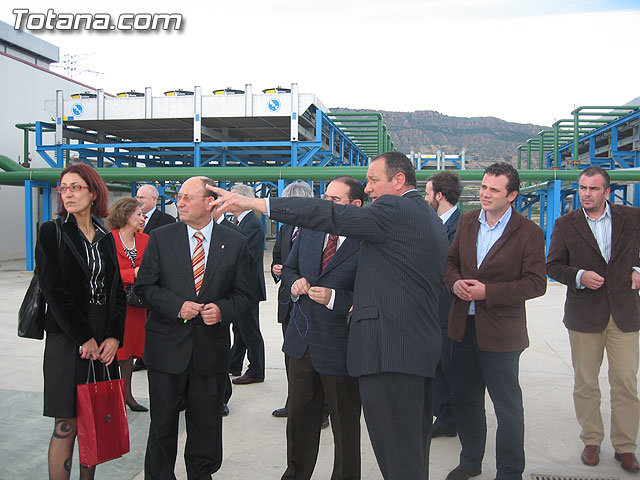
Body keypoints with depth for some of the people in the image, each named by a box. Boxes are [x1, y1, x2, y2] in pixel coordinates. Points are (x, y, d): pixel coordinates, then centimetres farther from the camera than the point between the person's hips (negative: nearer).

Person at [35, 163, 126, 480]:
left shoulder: (106, 237, 11)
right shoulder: (51, 232, -1)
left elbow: (117, 291, 10)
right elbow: (54, 292, -9)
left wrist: (114, 336, -3)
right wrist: (84, 338, -12)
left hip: (104, 342, 4)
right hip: (66, 340, -4)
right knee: (67, 425, -1)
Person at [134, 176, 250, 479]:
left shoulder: (234, 243, 2)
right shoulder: (160, 239, 2)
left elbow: (242, 293, 5)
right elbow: (144, 286, 1)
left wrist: (222, 309, -14)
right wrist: (177, 306, -14)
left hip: (212, 349, 1)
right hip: (167, 347, 0)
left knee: (206, 425, 12)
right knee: (162, 423, 11)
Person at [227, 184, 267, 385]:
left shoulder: (253, 224, -19)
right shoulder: (241, 222, 13)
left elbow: (248, 257, -25)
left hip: (248, 287, -10)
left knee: (250, 330, 1)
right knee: (239, 328, 20)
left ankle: (256, 372, 13)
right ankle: (234, 365, 33)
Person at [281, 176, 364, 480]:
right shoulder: (308, 231, 4)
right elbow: (288, 268, 17)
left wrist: (334, 298, -25)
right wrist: (294, 282, -4)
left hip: (339, 349, -6)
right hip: (301, 342, 6)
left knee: (345, 426, 13)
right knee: (299, 418, 23)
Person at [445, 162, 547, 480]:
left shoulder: (529, 233, -10)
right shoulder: (467, 221, 6)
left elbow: (536, 283, -13)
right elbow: (451, 260, 13)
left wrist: (488, 292, -21)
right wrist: (455, 283, -9)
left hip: (500, 332, -5)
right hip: (463, 326, 5)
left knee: (507, 406, 8)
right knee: (465, 400, 18)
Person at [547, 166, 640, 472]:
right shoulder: (565, 225, 1)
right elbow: (552, 266, 2)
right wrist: (579, 276, -15)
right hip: (585, 314, 0)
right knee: (585, 383, 9)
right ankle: (591, 440, 25)